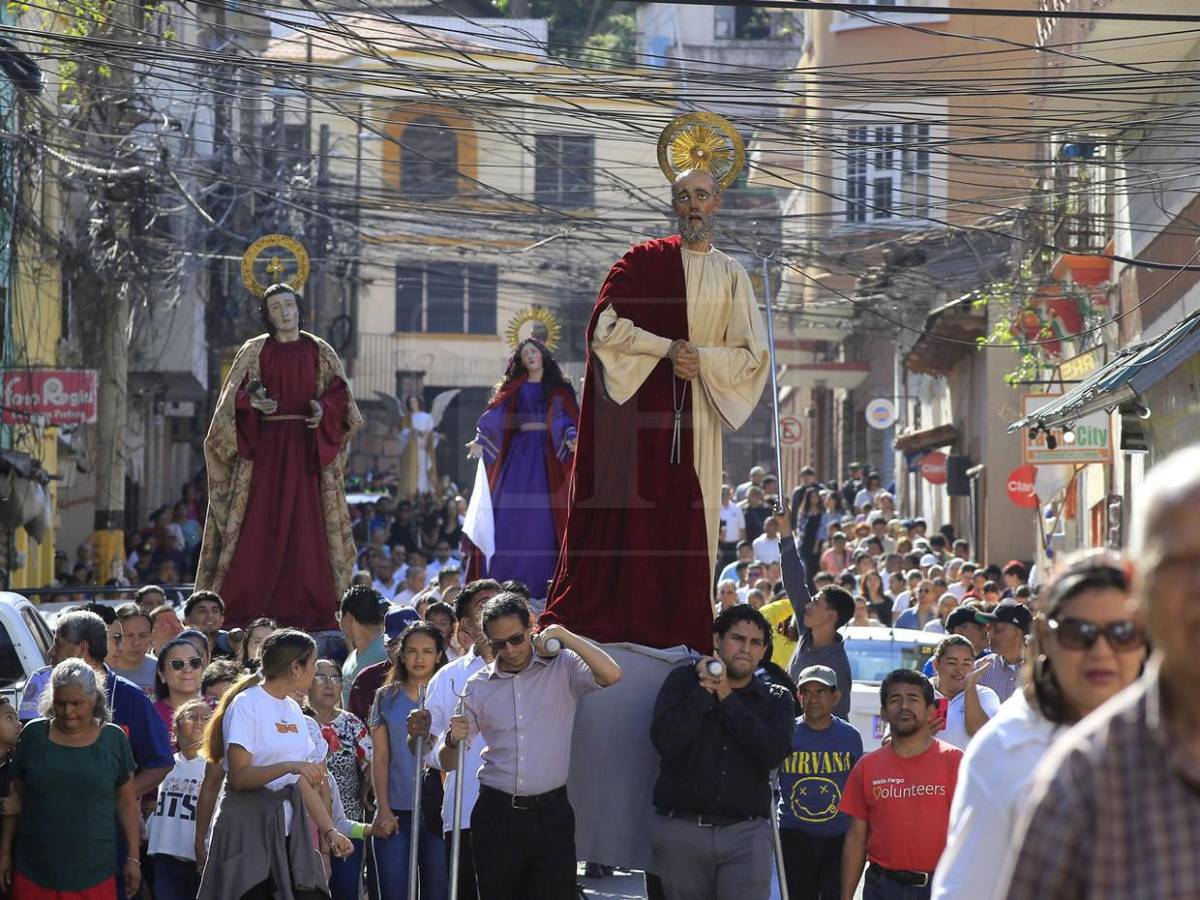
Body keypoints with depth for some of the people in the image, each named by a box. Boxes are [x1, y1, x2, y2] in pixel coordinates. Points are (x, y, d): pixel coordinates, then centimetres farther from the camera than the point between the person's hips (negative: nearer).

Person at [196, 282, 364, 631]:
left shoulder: (319, 352, 8)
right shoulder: (254, 351, 6)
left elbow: (339, 392, 9)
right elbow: (233, 396, 5)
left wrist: (323, 408, -11)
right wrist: (251, 401, -15)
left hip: (306, 449, 1)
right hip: (264, 446, -1)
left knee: (305, 524, -3)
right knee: (258, 526, -6)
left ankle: (306, 609, -2)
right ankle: (246, 609, -5)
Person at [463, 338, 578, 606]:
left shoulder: (559, 389, 12)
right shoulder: (513, 389, 14)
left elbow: (564, 419, -2)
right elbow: (494, 418, 2)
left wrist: (571, 439, -23)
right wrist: (480, 441, -16)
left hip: (548, 458, -1)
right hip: (518, 454, 1)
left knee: (544, 520, -8)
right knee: (509, 517, -9)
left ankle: (541, 585, -9)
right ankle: (501, 582, -10)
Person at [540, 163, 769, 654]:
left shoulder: (732, 276, 11)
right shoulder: (643, 260, 4)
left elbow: (750, 354, 7)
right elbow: (607, 326, -5)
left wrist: (702, 359, -10)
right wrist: (667, 348, -13)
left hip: (695, 419, 3)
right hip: (638, 408, -2)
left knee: (687, 523, -1)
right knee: (625, 516, -8)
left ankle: (675, 630, 2)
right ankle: (600, 621, -4)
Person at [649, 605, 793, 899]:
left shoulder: (775, 699, 11)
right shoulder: (683, 680, 7)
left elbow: (773, 753, -9)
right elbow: (666, 742, -9)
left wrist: (726, 697, -7)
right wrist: (705, 691, -8)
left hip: (745, 832, 0)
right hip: (681, 830, 0)